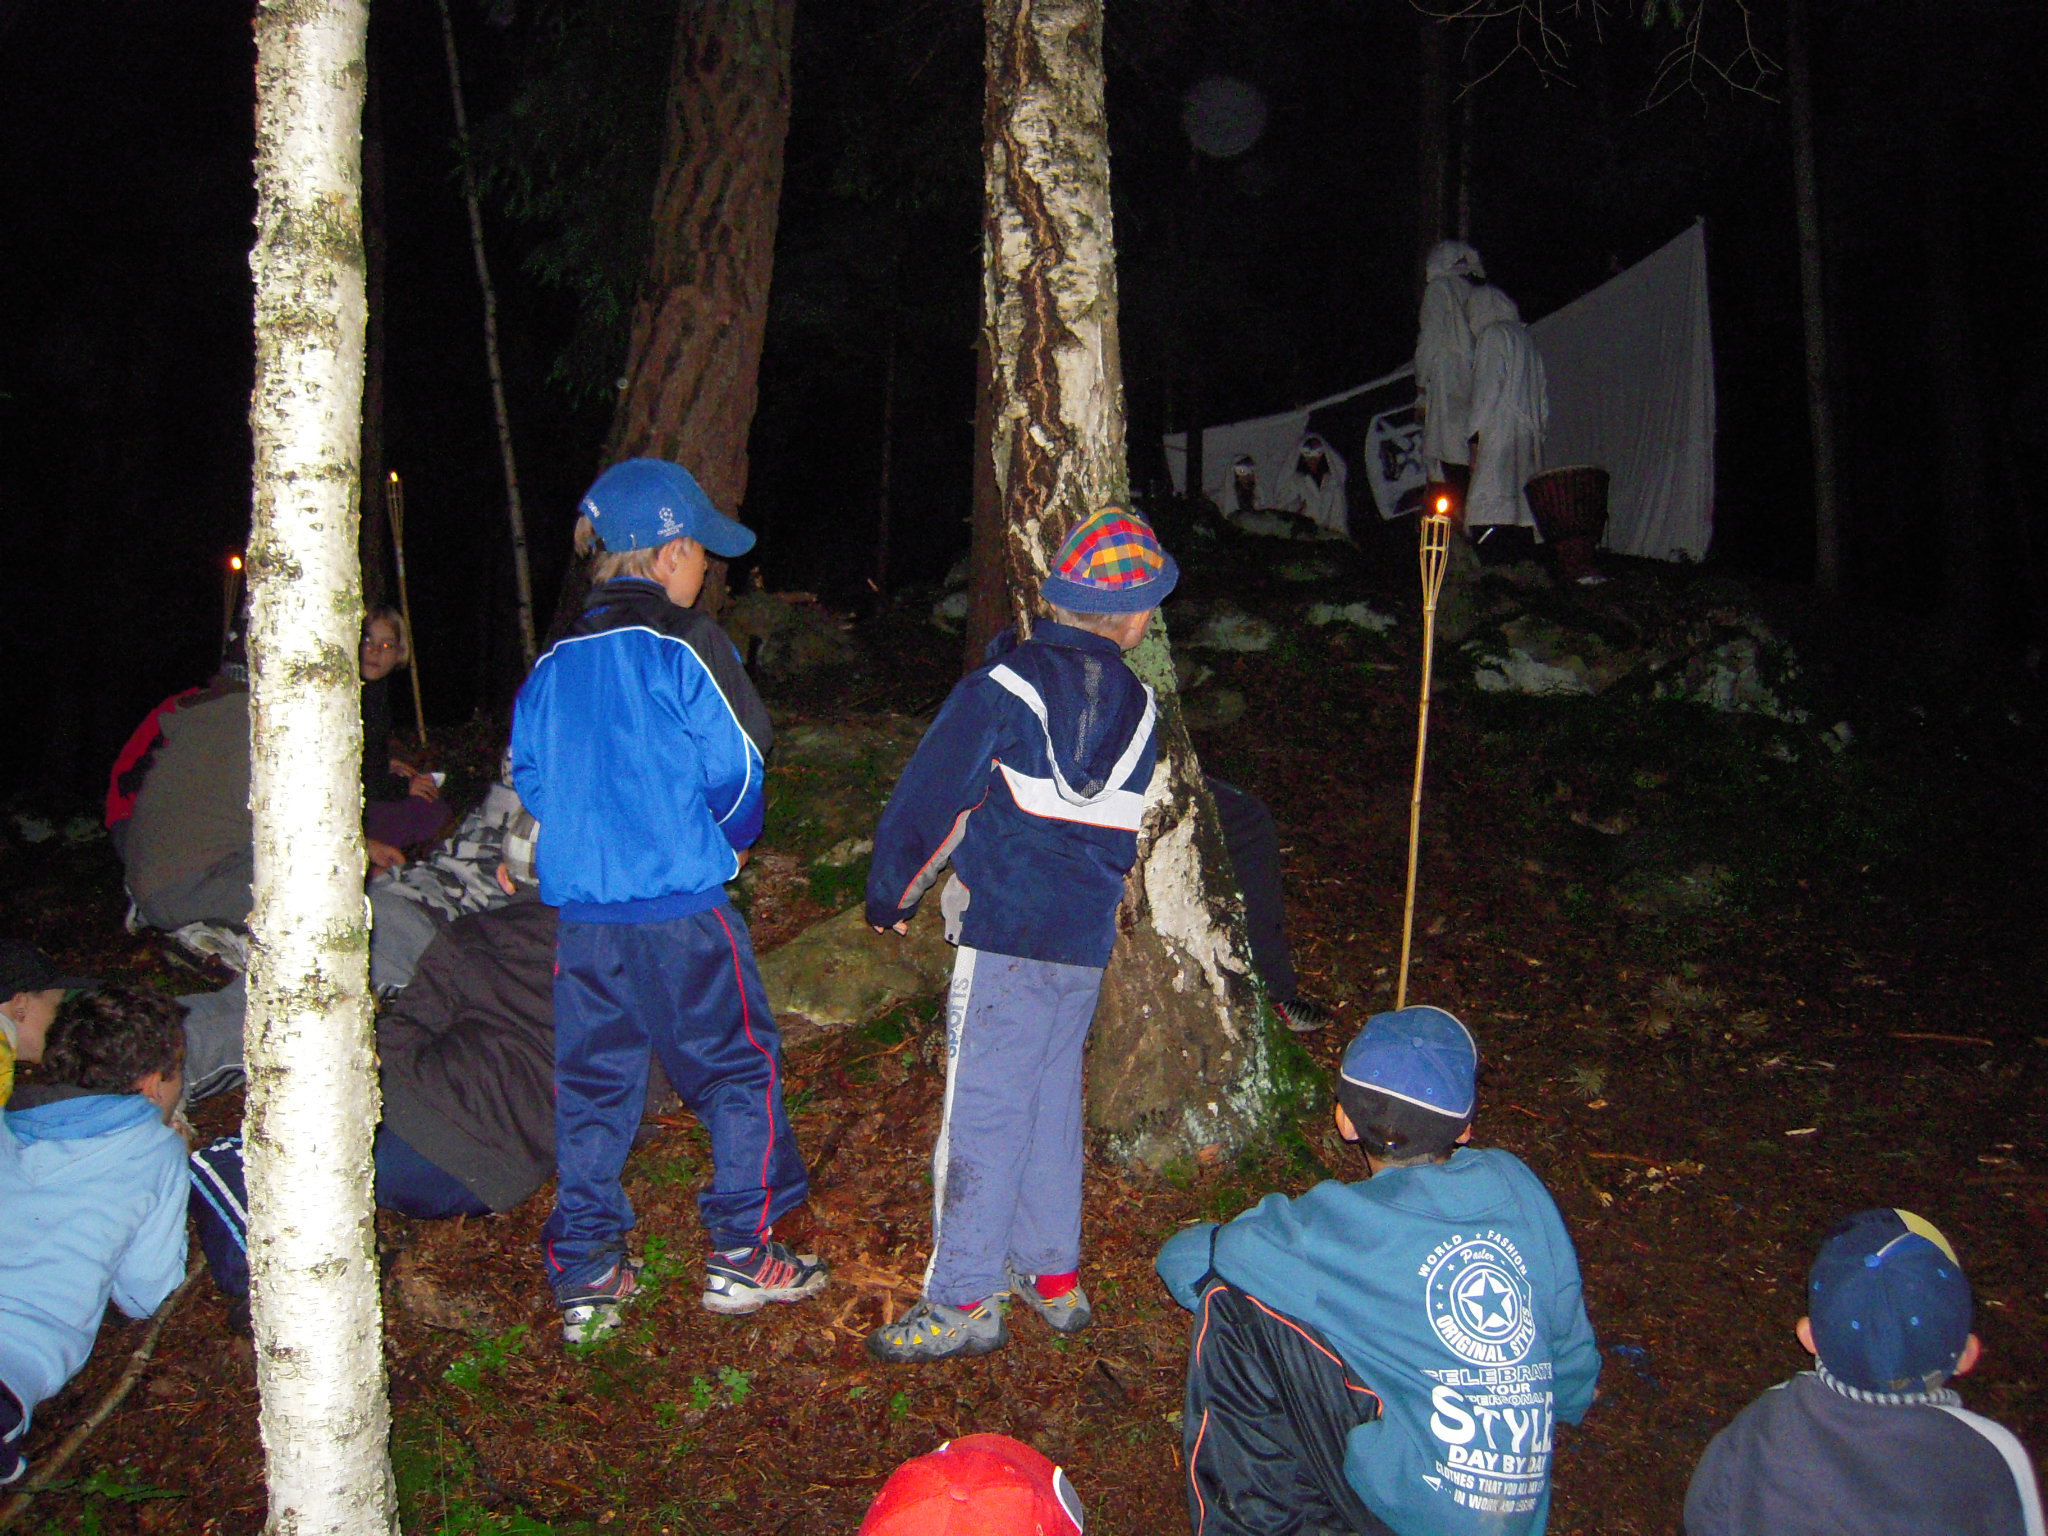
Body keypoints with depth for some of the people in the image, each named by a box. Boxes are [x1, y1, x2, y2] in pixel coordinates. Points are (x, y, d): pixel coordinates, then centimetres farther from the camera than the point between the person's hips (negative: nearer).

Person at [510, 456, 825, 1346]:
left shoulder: (555, 662, 8)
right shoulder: (683, 646, -9)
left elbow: (528, 776, 13)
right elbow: (737, 765, -9)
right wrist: (733, 839, 10)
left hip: (581, 911, 6)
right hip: (682, 908, -5)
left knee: (591, 1085, 13)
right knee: (738, 1065, 9)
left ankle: (585, 1277, 18)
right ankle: (741, 1254, 14)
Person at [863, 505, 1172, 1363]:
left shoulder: (1007, 687, -9)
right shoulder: (1137, 706, 7)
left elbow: (929, 798, -9)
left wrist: (889, 896, 1)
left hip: (1005, 935, -6)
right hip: (1086, 939, 6)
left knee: (982, 1110, -2)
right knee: (1052, 1100, 17)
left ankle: (966, 1301, 2)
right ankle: (1052, 1275, 26)